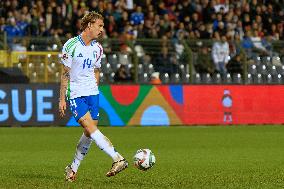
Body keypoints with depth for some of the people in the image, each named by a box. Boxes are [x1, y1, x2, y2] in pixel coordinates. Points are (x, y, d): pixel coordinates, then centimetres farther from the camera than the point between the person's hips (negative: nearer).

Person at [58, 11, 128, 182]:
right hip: (75, 94, -6)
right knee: (90, 128, -20)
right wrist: (62, 99, -7)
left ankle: (73, 168, 17)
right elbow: (65, 74, -6)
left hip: (92, 93, 6)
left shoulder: (97, 48, 9)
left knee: (89, 133, 2)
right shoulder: (71, 45, -8)